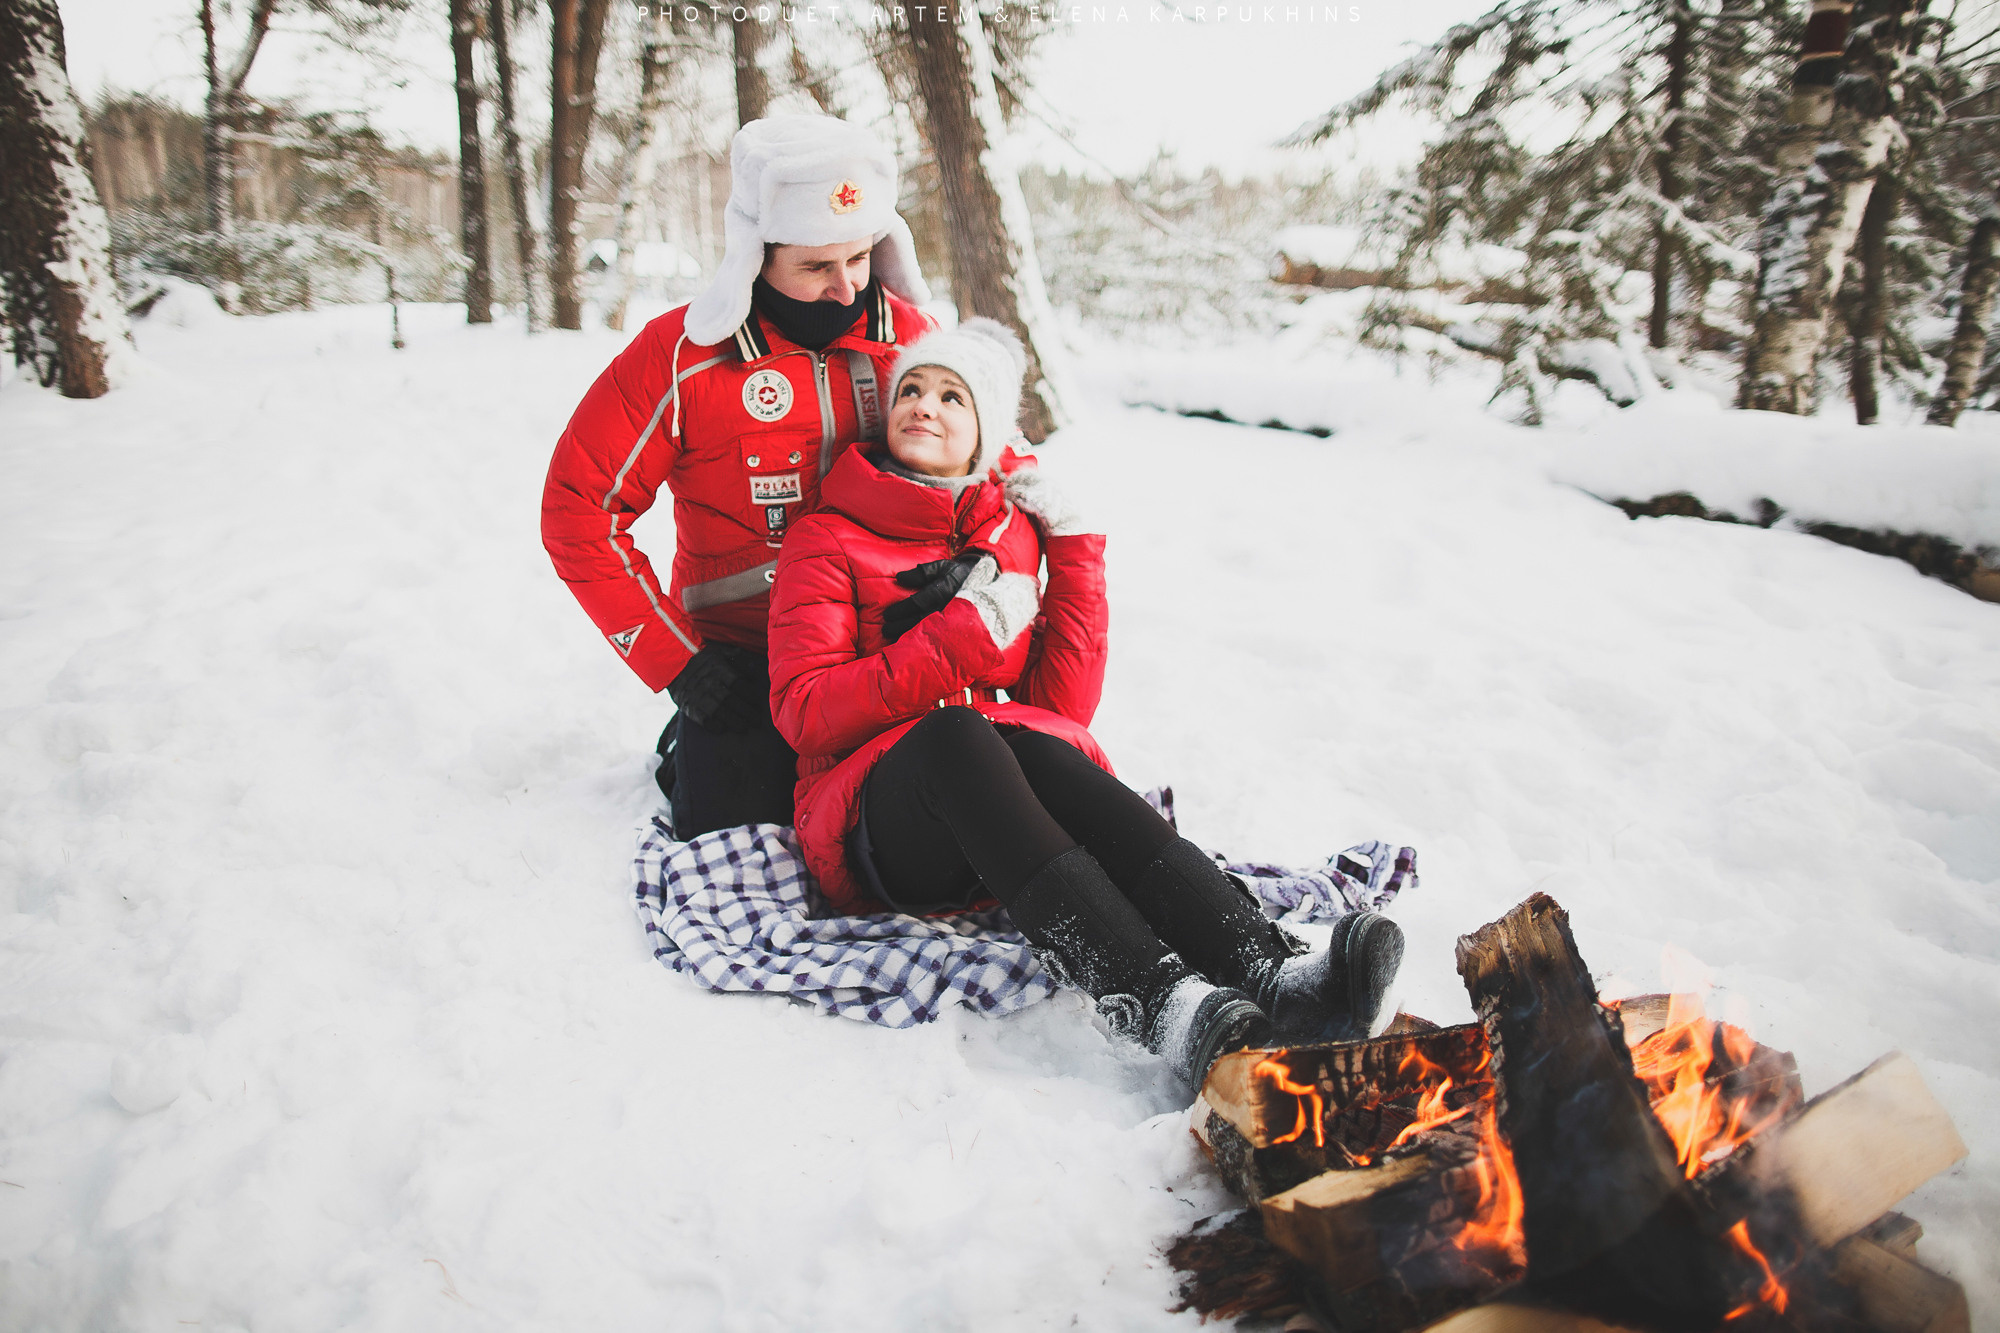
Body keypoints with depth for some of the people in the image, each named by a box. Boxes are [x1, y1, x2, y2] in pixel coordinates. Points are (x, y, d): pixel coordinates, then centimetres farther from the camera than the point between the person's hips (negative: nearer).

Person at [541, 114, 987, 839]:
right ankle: (689, 753, 23)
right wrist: (676, 663, -11)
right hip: (740, 663, -2)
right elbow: (578, 510, -8)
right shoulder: (681, 356, -11)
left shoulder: (911, 338, -1)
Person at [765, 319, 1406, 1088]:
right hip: (878, 830, -2)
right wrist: (960, 638, -15)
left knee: (1042, 751, -32)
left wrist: (1074, 553, 3)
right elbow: (804, 714, -7)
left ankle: (1272, 975, -51)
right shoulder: (829, 541, 7)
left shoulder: (1012, 536, 17)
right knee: (953, 732, -35)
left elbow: (1061, 707, 7)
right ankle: (1160, 1006, -53)